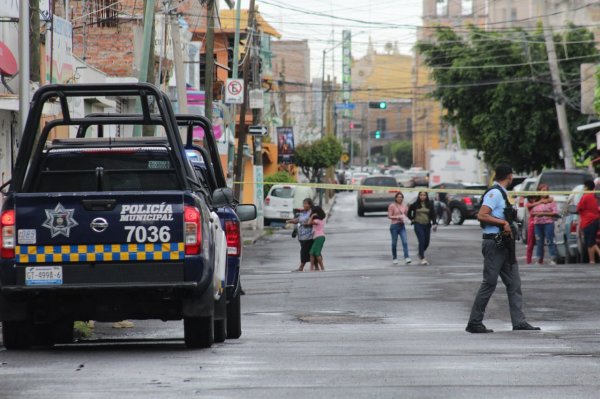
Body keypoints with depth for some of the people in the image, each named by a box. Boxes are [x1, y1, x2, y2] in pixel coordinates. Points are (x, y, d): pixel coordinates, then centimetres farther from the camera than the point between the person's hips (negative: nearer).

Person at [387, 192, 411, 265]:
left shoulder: (404, 205, 7)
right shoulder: (392, 206, -6)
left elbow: (406, 214, 17)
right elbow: (389, 216, -7)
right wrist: (397, 217, -21)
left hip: (402, 225, 4)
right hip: (394, 225, -4)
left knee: (405, 242, -10)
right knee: (394, 243, 5)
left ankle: (406, 258, -16)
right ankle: (394, 258, 19)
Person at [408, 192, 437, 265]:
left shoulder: (430, 205, 3)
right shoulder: (415, 205, 0)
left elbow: (433, 215, 0)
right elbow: (409, 211, 15)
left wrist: (434, 223, -12)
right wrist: (412, 219, 8)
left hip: (427, 225, 3)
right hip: (418, 225, -3)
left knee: (426, 242, 7)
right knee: (422, 241, -13)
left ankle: (420, 253, 36)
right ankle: (422, 258, -13)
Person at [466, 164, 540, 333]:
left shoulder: (501, 193, 17)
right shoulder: (494, 193, -13)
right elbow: (481, 216, -22)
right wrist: (503, 222, -21)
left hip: (504, 245, 10)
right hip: (494, 243, -10)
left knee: (514, 283, 7)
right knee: (489, 283, -6)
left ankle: (519, 321, 8)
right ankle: (474, 323, -1)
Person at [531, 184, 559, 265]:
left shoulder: (551, 201, 3)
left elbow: (555, 213, -5)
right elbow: (532, 212, 17)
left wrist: (544, 213, -11)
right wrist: (537, 213, -5)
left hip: (548, 223, -5)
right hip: (538, 223, 5)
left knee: (550, 241, -10)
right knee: (539, 242, 5)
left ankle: (553, 259, -10)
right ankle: (539, 259, 9)